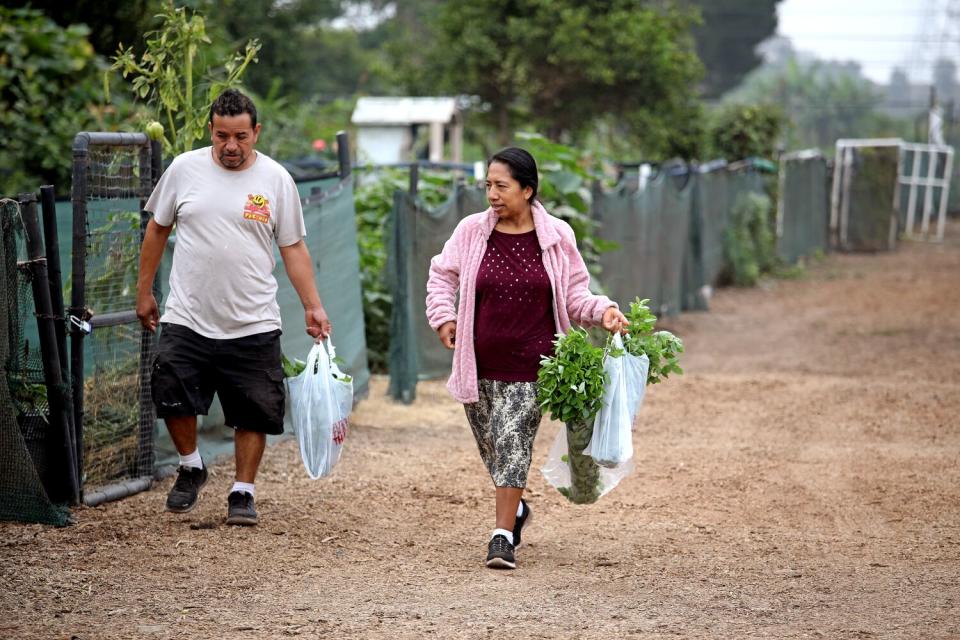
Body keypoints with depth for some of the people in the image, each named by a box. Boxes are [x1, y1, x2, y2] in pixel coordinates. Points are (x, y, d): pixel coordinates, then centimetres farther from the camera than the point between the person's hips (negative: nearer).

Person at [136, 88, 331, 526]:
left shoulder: (276, 179, 0)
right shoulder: (185, 169, 2)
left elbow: (293, 248, 5)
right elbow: (157, 230, 13)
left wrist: (313, 307, -1)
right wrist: (144, 290, 13)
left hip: (253, 326, 0)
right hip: (187, 320, 0)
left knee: (253, 414, 1)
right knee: (172, 396, -7)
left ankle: (243, 492, 17)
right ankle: (190, 467, 20)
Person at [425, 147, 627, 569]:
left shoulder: (556, 237, -2)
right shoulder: (471, 232, -1)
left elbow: (574, 293, 7)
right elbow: (442, 274, 14)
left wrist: (602, 311, -10)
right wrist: (443, 315, -1)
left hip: (530, 364, -2)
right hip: (480, 364, 3)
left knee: (513, 442, -11)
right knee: (492, 446, 13)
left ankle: (504, 536, -7)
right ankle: (515, 508, 40)